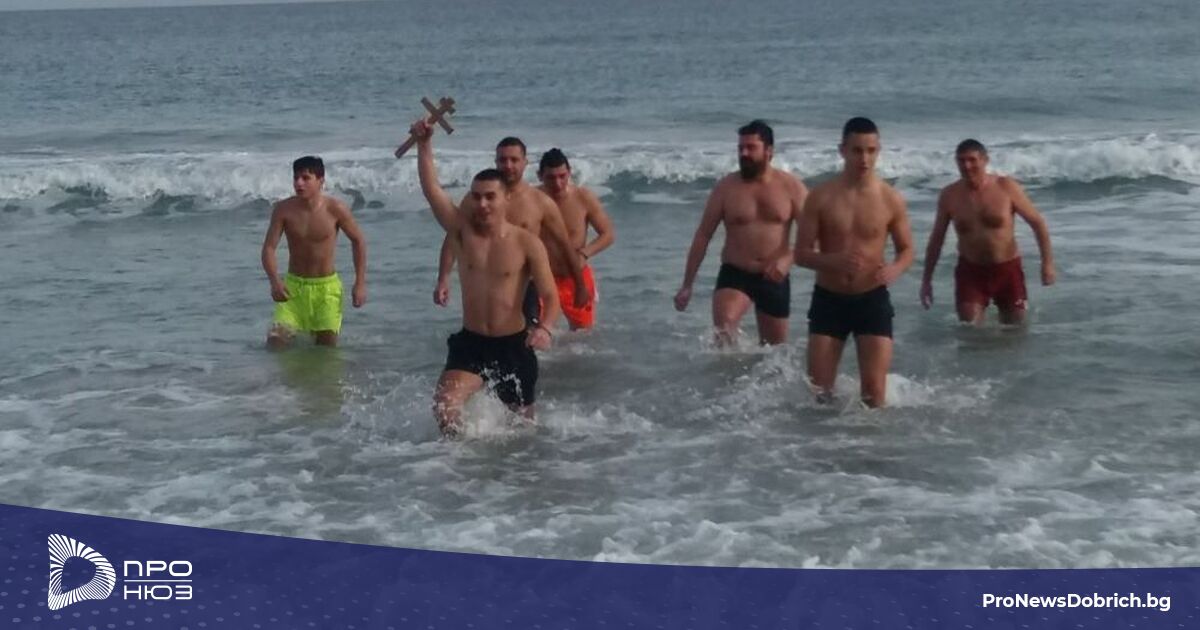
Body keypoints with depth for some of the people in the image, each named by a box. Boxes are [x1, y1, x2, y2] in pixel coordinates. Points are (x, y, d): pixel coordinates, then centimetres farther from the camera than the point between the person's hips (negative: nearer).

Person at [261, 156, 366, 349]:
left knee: (327, 347, 3)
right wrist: (275, 281, -28)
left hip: (326, 286, -1)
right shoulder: (283, 209, -10)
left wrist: (360, 284, -3)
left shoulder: (336, 209, -12)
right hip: (293, 285, 1)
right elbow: (269, 247, -10)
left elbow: (358, 241, 0)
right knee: (276, 342, -11)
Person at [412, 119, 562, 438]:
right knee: (444, 405, -23)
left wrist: (544, 328, -32)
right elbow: (431, 189, -13)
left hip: (514, 346, -1)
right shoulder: (463, 231, -3)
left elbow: (551, 297, -12)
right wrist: (424, 145, -26)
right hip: (470, 343, 1)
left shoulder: (527, 243, -9)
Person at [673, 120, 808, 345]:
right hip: (735, 275, -1)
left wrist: (786, 259, -26)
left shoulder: (791, 186, -3)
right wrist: (687, 284, 0)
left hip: (774, 279, 1)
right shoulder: (726, 187, -3)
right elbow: (703, 236, 2)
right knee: (723, 328, -31)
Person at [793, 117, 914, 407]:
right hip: (828, 299, 0)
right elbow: (801, 253, -5)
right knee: (818, 390, 1)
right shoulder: (821, 197, -6)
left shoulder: (891, 199, -4)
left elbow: (907, 249, 7)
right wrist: (832, 260, -26)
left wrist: (895, 269, -18)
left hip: (872, 299, 0)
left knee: (875, 389, -6)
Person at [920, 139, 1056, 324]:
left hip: (1008, 269, 0)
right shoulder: (949, 196, -5)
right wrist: (927, 279, 6)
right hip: (970, 271, 0)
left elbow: (1037, 222, -2)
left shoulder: (1007, 188, -9)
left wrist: (1047, 262, -7)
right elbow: (936, 239, 6)